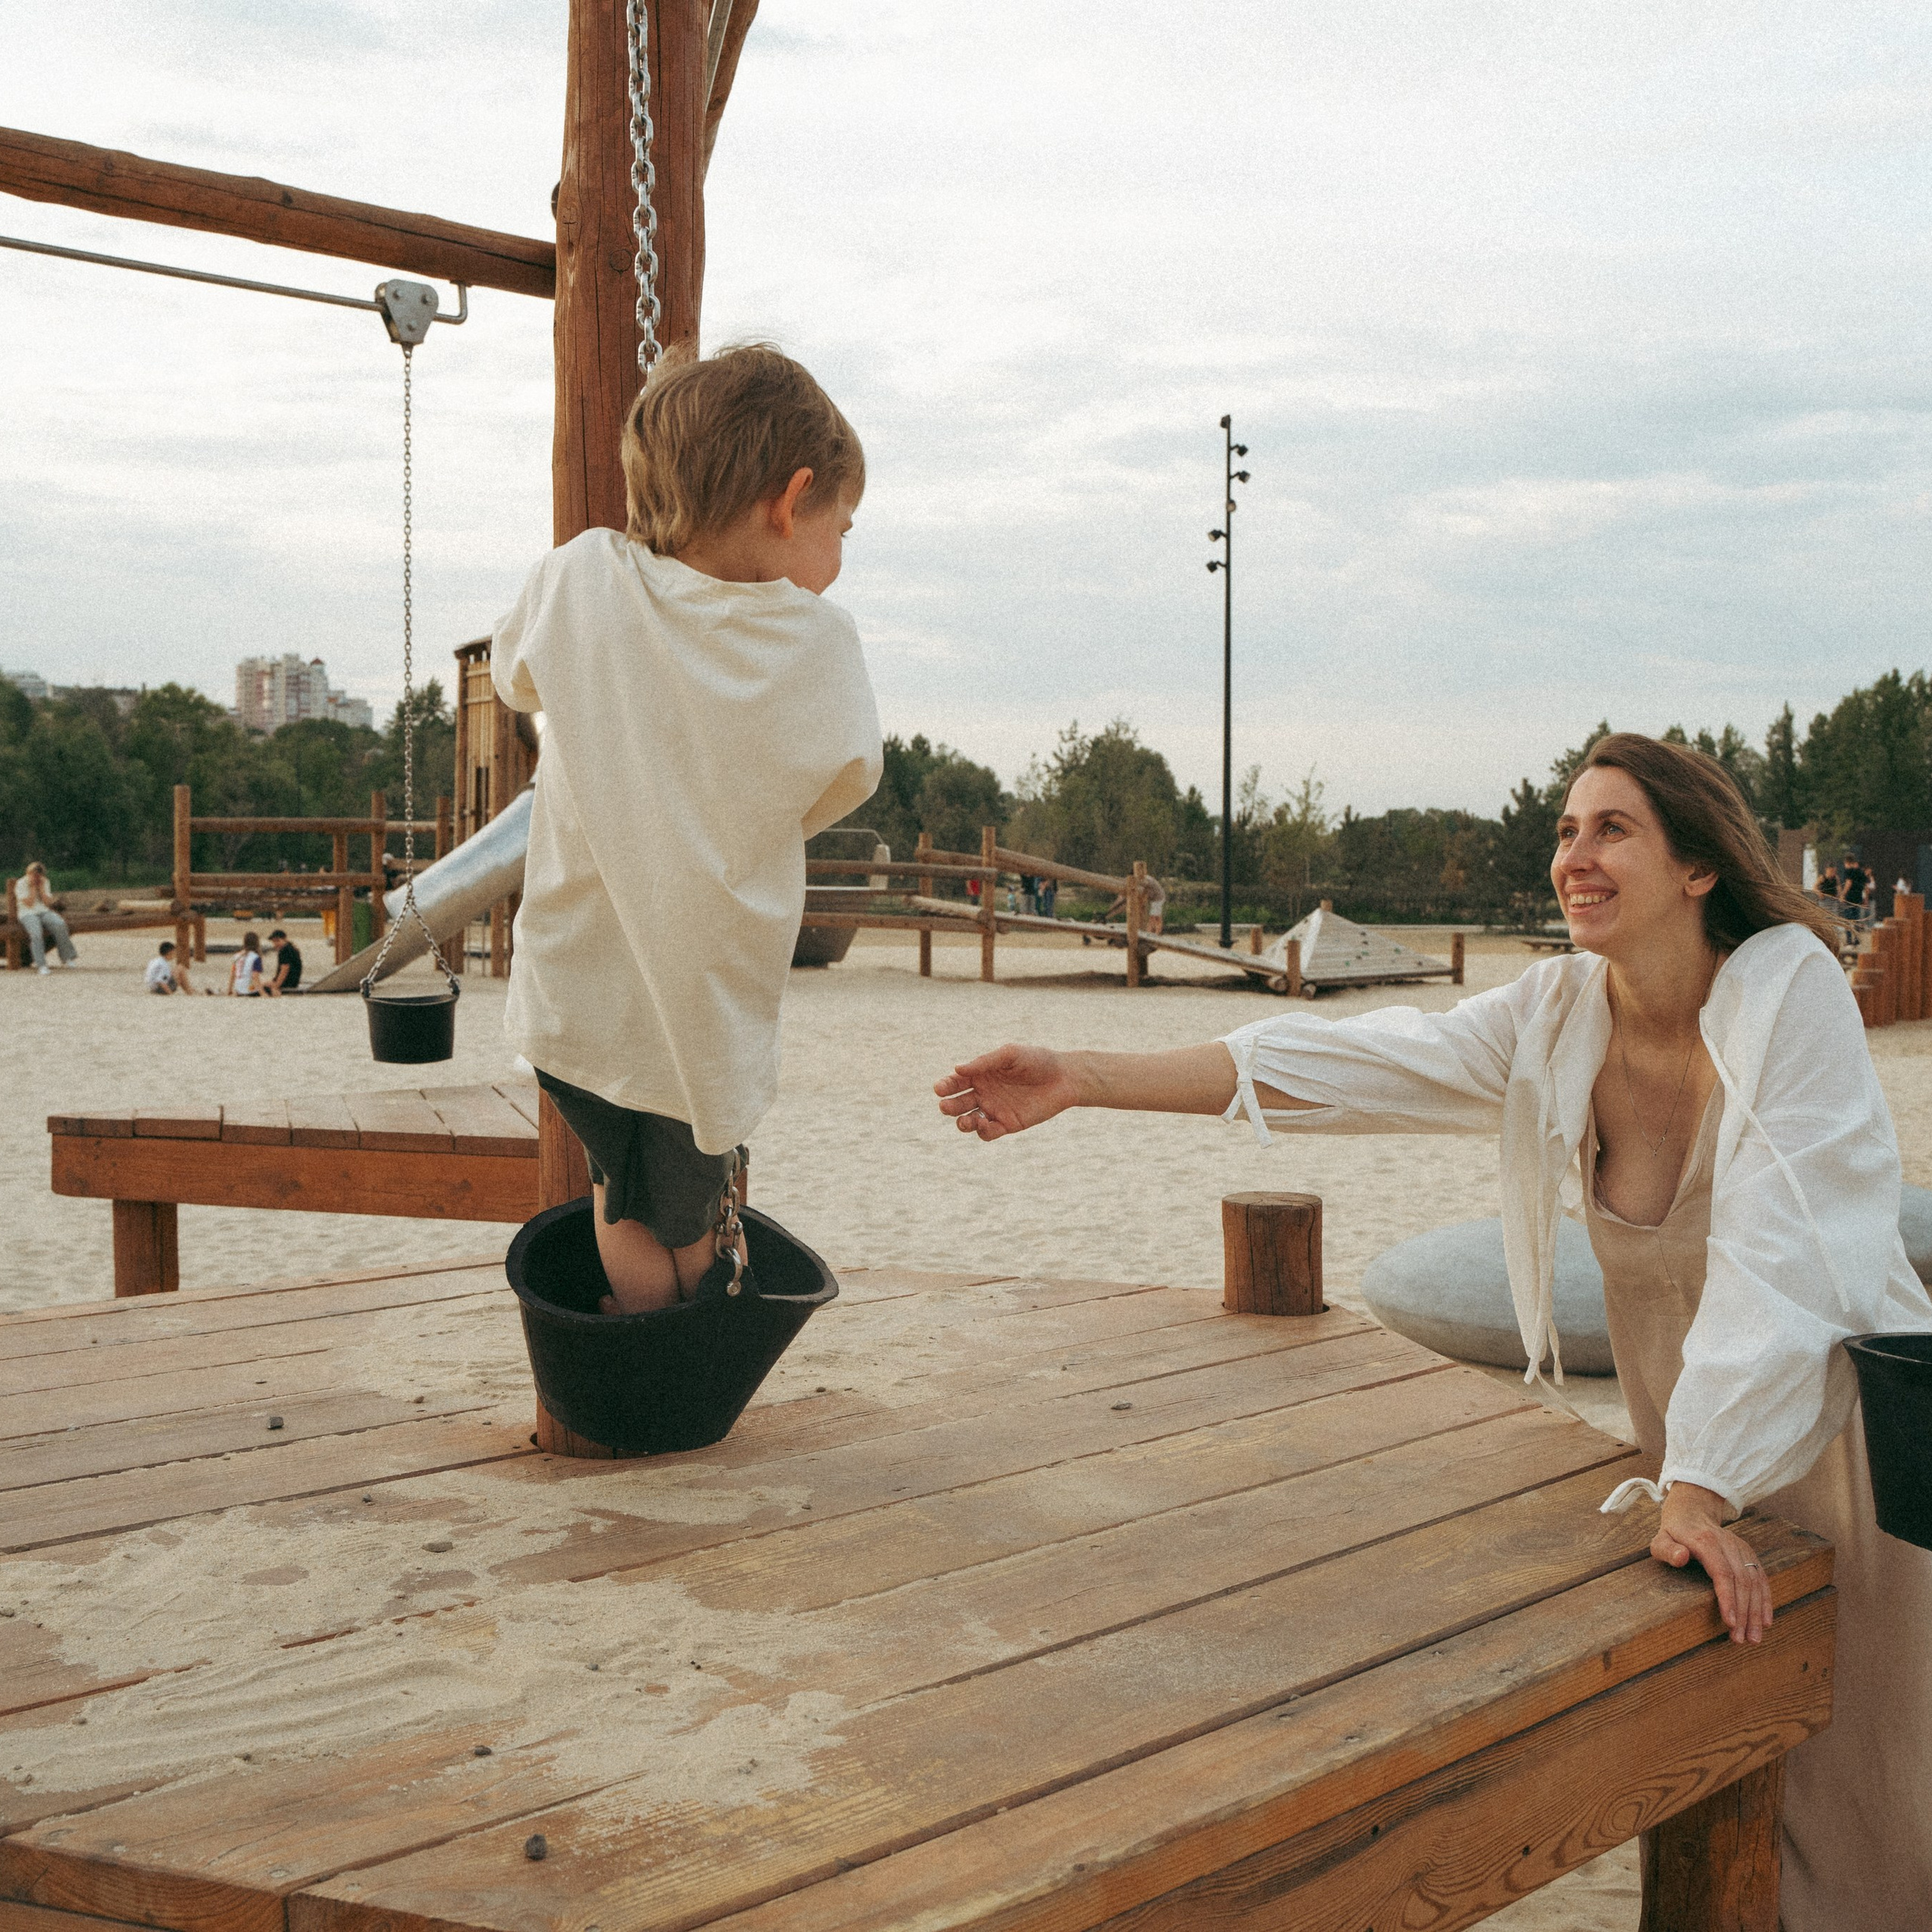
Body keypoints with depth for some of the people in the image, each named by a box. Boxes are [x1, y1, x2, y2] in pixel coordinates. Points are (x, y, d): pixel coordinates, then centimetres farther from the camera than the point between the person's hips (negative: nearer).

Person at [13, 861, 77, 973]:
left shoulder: (45, 882, 10)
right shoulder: (21, 884, -4)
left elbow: (48, 903, 0)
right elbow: (29, 904, -13)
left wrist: (41, 887, -7)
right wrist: (33, 887, -13)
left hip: (44, 912, 4)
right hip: (28, 914, -4)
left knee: (60, 924, -27)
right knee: (36, 931, -36)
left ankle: (66, 958, -18)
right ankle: (40, 965, -37)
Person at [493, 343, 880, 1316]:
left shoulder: (577, 580, -12)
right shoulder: (820, 645, -16)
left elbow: (513, 674, 9)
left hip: (572, 1004, 2)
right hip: (709, 1018, -1)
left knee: (625, 1201, 26)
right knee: (687, 1220, 23)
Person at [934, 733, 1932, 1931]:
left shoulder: (1788, 986, -20)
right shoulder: (1555, 1016, -6)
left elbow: (1776, 1255, -28)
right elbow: (1333, 1065, -13)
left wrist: (1700, 1495, -35)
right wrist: (1080, 1079, -20)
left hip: (1830, 1420, -4)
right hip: (1685, 1430, 5)